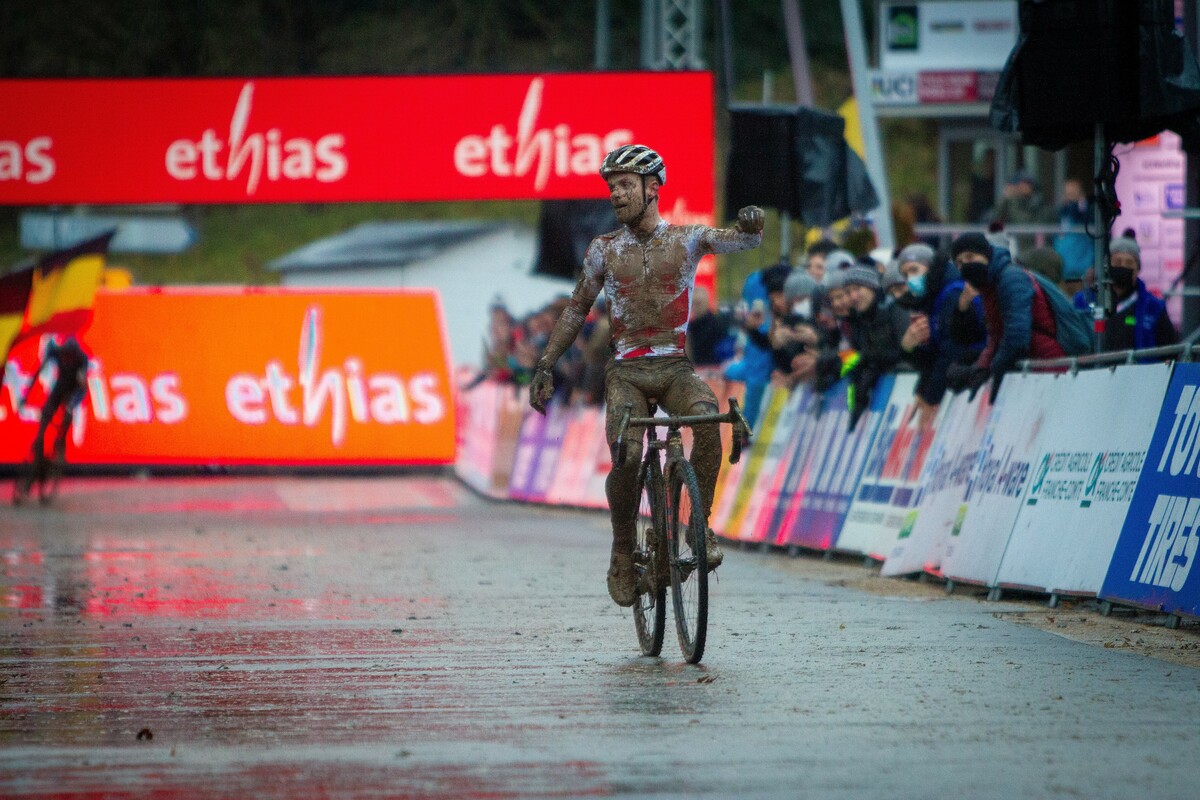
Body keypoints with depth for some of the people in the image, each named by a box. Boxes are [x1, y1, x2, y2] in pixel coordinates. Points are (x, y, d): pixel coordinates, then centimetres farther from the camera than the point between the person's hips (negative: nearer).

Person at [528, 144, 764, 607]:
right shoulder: (604, 250, 8)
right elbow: (576, 310, 16)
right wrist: (545, 367, 11)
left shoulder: (686, 238, 5)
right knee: (627, 457, -25)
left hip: (675, 368, 0)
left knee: (708, 419, -33)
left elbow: (746, 240, -6)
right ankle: (623, 551, -2)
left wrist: (751, 224, -31)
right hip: (626, 371, 0)